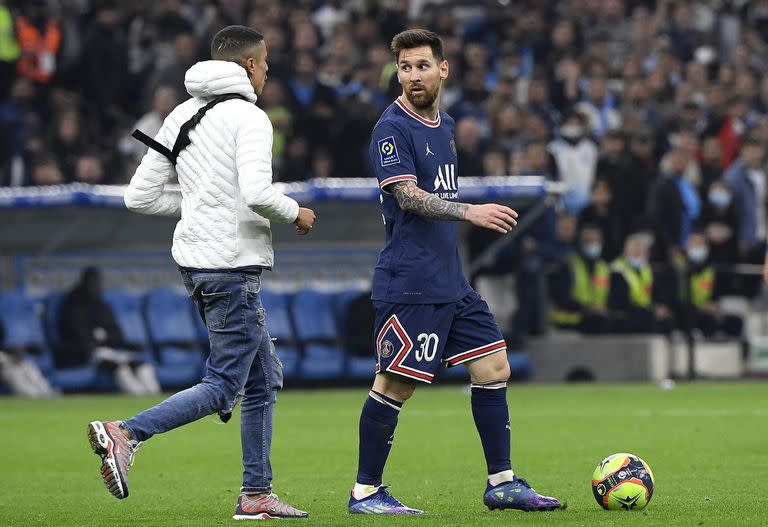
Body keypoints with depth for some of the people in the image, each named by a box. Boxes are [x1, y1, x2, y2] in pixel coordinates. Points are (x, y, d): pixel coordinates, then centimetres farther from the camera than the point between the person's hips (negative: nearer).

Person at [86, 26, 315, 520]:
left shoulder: (182, 116, 12)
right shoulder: (249, 118, -11)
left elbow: (140, 196, 11)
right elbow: (257, 194, -25)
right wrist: (295, 214, -6)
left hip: (196, 258, 9)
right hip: (232, 263, -9)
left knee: (263, 379, 15)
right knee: (222, 386, -7)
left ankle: (257, 493, 16)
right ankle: (125, 433, -19)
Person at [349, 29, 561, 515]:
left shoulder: (444, 125, 15)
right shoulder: (392, 129, -11)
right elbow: (409, 197, -22)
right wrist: (470, 212, -32)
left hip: (451, 282, 9)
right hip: (408, 283, -9)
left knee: (494, 368, 6)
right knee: (395, 384, -5)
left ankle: (502, 483, 13)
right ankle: (365, 493, 4)